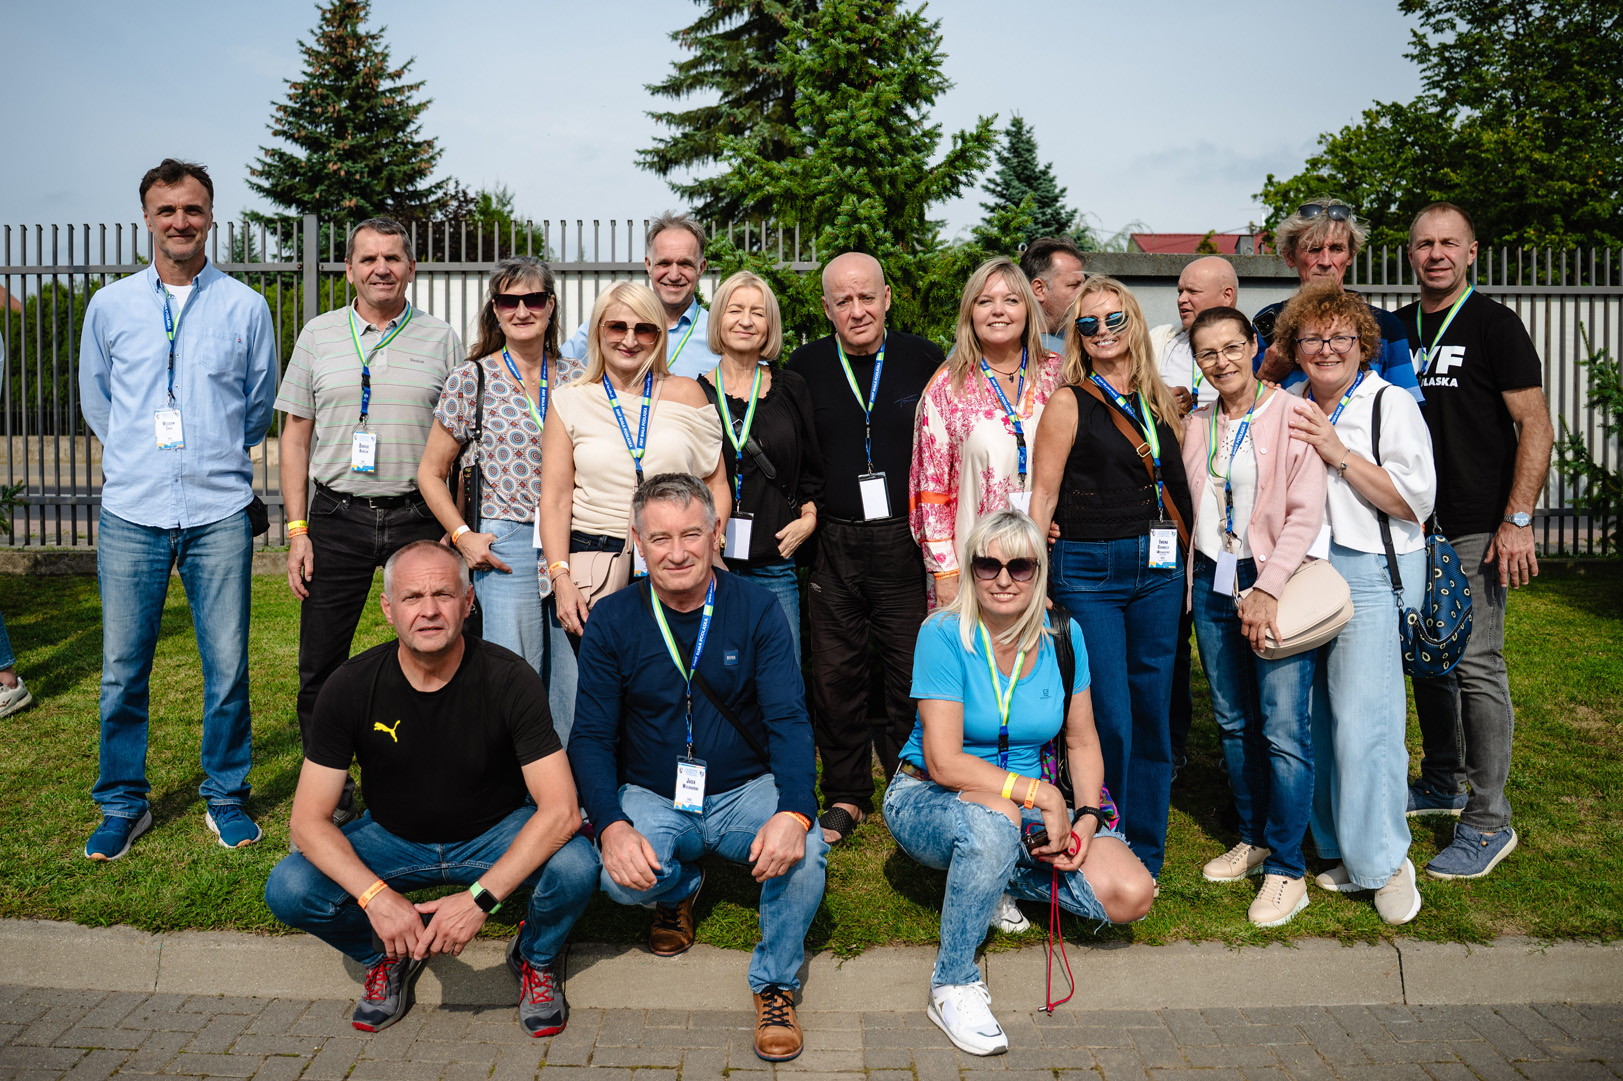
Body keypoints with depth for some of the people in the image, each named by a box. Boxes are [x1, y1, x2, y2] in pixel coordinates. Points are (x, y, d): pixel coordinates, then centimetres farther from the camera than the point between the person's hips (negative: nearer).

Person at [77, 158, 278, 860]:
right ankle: (123, 804, 21)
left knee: (227, 666, 3)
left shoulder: (244, 307, 5)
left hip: (220, 514, -1)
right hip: (131, 512, 1)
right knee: (122, 669, 5)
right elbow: (95, 399, 20)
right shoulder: (110, 305, 8)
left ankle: (226, 797, 19)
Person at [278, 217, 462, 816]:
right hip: (337, 519, 1)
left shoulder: (440, 339, 6)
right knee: (321, 668, 3)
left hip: (419, 518, -1)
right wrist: (297, 530, 1)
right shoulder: (318, 335, 8)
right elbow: (295, 436, 8)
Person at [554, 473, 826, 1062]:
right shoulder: (612, 620, -6)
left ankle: (776, 984, 0)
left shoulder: (757, 609, -8)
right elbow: (591, 738, -6)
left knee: (804, 854, -29)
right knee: (624, 877, -29)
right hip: (651, 797, 1)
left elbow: (789, 720, -14)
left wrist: (794, 813, -33)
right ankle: (678, 891, 12)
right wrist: (610, 825, -26)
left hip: (745, 791, 0)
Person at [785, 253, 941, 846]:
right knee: (835, 675, 6)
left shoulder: (922, 358, 2)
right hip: (834, 546, 1)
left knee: (913, 673, 3)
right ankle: (846, 796, 21)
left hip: (907, 542, -1)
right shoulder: (805, 366, 5)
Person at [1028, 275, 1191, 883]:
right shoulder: (1069, 403, -1)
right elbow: (1042, 498, -3)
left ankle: (1146, 854, 23)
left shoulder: (1160, 401, 13)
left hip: (1158, 570, 5)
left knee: (1152, 715, 9)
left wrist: (1184, 561, 12)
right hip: (1090, 570, -5)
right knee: (1109, 720, -3)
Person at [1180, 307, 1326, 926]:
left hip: (1276, 582, -5)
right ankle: (1253, 840, 28)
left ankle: (1286, 871, 4)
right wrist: (1199, 572, 7)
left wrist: (1267, 588, -17)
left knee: (1283, 731, -8)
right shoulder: (1195, 426, 11)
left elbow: (1306, 513, -11)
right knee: (1233, 722, 12)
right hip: (1212, 583, 6)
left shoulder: (1291, 415, -6)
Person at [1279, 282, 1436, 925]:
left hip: (1370, 572, -5)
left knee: (1363, 718, -8)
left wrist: (1338, 453, -16)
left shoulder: (1392, 405, -4)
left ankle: (1384, 860, 7)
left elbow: (1414, 500, -13)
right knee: (1317, 714, 7)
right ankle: (1341, 849, 20)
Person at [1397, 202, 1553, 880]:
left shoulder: (1493, 324, -4)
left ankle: (1488, 821, 2)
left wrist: (1517, 520, -17)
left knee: (1475, 664, -7)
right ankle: (1442, 784, 29)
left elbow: (1535, 426, -8)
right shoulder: (1396, 329, 12)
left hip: (1476, 528, -6)